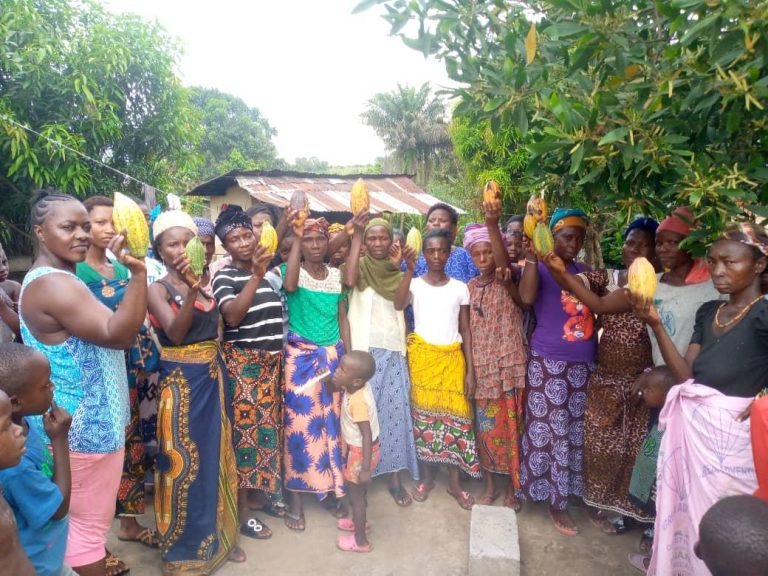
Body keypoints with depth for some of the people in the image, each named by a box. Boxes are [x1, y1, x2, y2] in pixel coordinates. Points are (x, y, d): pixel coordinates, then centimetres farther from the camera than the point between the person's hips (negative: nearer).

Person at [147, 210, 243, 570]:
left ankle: (216, 536, 33)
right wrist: (191, 290, -35)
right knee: (183, 461, 4)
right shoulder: (158, 288, -8)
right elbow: (175, 332, -26)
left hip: (213, 378, 6)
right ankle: (181, 546, 22)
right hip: (181, 382, -5)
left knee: (215, 455, 15)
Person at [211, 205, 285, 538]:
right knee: (244, 430, 0)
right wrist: (256, 277, -30)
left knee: (269, 425, 15)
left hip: (271, 362, 6)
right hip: (242, 364, -6)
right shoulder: (225, 277, -10)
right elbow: (232, 316, -27)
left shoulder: (268, 272, 9)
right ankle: (242, 512, 13)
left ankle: (268, 492, 32)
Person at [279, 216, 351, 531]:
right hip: (301, 356, -4)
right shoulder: (292, 270, -4)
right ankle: (295, 496, 13)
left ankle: (330, 489, 25)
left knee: (331, 421, 10)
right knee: (299, 422, -1)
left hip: (332, 355, 4)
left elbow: (342, 317, 11)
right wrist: (296, 239, -27)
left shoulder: (336, 275, 8)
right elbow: (290, 285, -29)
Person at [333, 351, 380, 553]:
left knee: (356, 493, 11)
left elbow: (367, 436, -31)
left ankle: (360, 541, 29)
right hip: (357, 448, 8)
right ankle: (360, 521, 51)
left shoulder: (357, 401, -34)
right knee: (359, 490, 28)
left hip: (361, 452, -8)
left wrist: (366, 468, -26)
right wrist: (333, 380, -13)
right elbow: (337, 385, 10)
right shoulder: (359, 385, -11)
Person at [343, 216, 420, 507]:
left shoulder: (396, 273, 12)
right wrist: (356, 236, -22)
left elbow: (402, 300, 1)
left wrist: (402, 266, -5)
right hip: (364, 350, -3)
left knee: (395, 410, 3)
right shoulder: (360, 267, 1)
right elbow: (348, 280, -24)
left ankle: (394, 475, 16)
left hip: (393, 350, 3)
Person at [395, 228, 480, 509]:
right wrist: (410, 271, -32)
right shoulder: (415, 284, -2)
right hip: (422, 355, -1)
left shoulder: (460, 288, 4)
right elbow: (398, 304, -24)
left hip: (452, 357, 2)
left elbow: (465, 331, 6)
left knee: (456, 415, 3)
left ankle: (454, 482, 18)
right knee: (423, 414, 6)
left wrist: (470, 369, 1)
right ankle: (426, 477, 23)